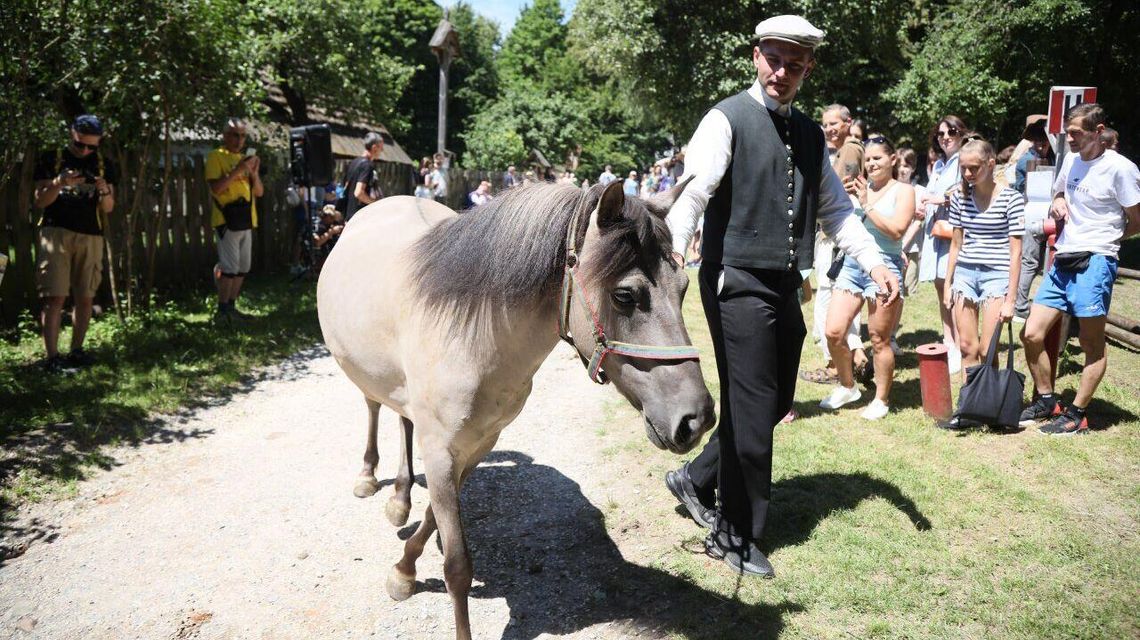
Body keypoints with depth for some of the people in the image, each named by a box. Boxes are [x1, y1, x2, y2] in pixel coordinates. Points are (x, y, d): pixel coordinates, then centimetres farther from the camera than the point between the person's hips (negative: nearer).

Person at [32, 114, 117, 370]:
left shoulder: (103, 164, 11)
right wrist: (60, 183, -16)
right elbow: (40, 201, 1)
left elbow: (108, 209, 9)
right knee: (55, 297, -9)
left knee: (85, 298, 4)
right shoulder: (51, 159, 4)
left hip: (90, 236, 3)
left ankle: (76, 351, 14)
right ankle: (52, 357, -11)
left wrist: (104, 191, -13)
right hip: (56, 232, -3)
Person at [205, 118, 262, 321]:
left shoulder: (244, 159, 17)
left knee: (243, 267, 10)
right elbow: (216, 187, -17)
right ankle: (222, 310, -5)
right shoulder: (216, 157, -3)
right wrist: (237, 170, -22)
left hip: (246, 220, 7)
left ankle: (231, 307, 19)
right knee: (229, 267, -11)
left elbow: (259, 192, 13)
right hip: (227, 220, -7)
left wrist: (254, 172, -4)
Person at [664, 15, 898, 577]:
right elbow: (694, 190, -22)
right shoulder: (727, 119, -7)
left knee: (776, 403, 15)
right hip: (737, 284, -8)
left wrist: (874, 262, 1)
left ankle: (697, 480, 34)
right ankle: (735, 536, 14)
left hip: (785, 287, 8)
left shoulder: (809, 134, 15)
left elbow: (836, 209, 15)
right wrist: (674, 247, -40)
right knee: (752, 410, -3)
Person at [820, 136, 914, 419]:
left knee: (879, 340, 1)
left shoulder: (903, 191, 1)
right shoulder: (861, 188, 15)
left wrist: (866, 205, -11)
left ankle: (881, 399, 17)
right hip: (852, 265, 5)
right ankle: (847, 386, 20)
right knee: (833, 332, -2)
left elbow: (897, 230, -14)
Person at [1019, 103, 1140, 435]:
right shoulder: (1071, 160, 11)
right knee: (1032, 334, 5)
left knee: (1093, 345, 4)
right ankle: (1046, 401, 20)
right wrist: (1057, 203, 7)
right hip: (1062, 261, 7)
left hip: (1094, 262, -7)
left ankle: (1077, 414, 13)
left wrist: (1101, 238, 3)